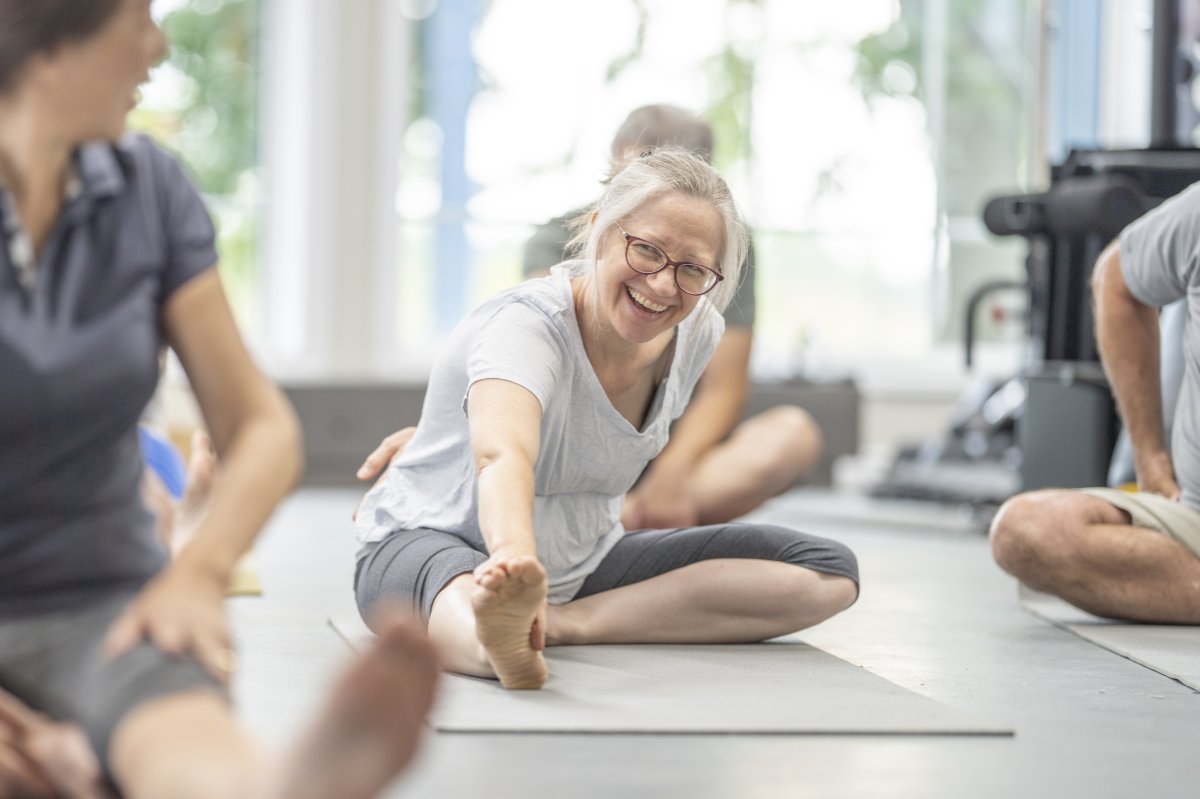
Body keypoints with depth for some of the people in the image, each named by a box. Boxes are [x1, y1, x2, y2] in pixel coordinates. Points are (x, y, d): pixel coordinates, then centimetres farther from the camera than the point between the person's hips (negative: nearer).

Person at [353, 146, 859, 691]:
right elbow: (503, 454, -49)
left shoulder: (696, 332, -5)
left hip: (582, 566, 7)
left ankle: (567, 623, -25)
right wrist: (515, 553, -70)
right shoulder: (527, 325, -26)